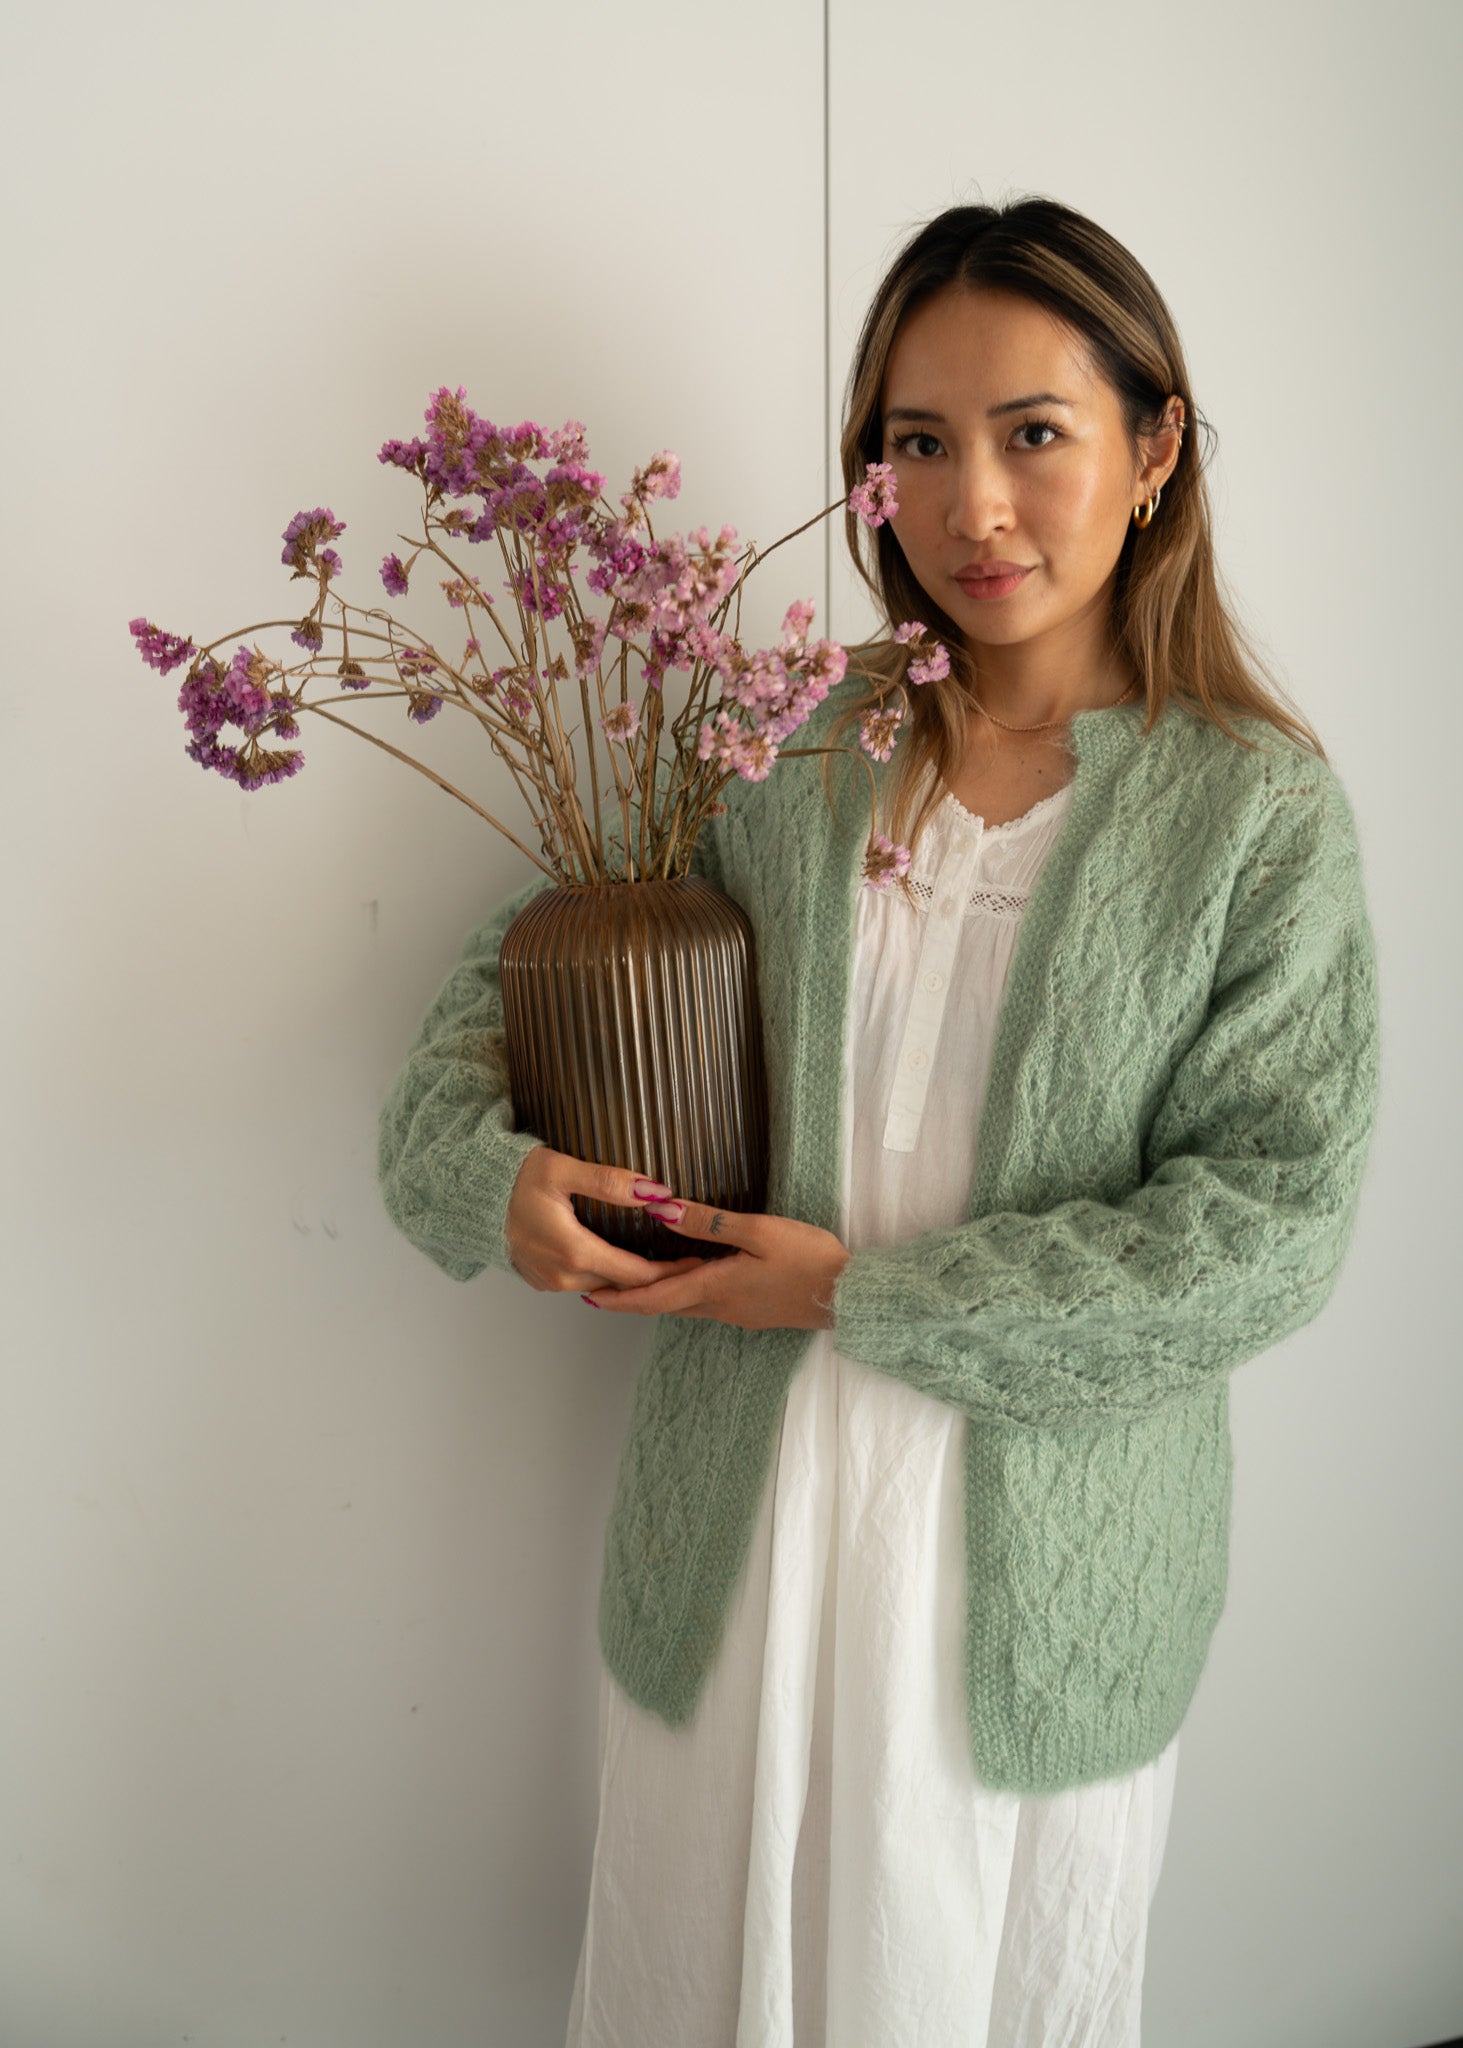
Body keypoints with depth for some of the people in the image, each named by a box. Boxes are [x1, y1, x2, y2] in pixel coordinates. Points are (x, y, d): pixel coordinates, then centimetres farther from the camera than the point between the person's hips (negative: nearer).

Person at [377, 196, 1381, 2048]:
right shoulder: (791, 752, -2)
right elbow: (530, 954, 6)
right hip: (739, 1531, 2)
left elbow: (1272, 1222, -13)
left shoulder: (1262, 810, -9)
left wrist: (871, 1294, -17)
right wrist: (485, 1168, -15)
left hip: (1045, 1562, -1)